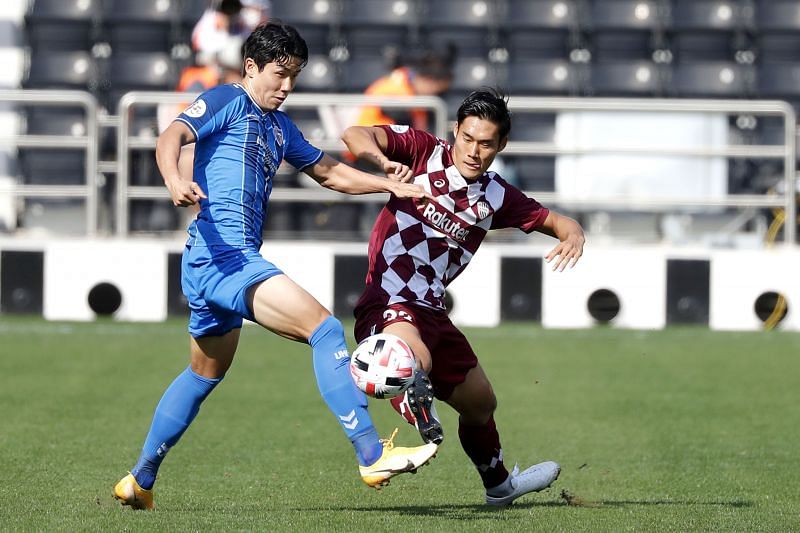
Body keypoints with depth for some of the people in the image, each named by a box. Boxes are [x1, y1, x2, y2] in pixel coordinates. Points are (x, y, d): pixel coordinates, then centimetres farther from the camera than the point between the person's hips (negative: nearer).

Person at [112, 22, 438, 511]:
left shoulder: (280, 127, 23)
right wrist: (175, 181, -38)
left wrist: (389, 184, 16)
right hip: (220, 254, -11)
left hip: (235, 262, 11)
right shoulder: (227, 102, -2)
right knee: (324, 327, -20)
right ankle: (372, 456, -27)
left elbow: (328, 172, 29)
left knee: (206, 374, 24)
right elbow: (172, 136, -17)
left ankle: (140, 481, 34)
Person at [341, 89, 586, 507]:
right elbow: (356, 137, -20)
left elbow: (553, 221, 14)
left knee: (480, 403, 24)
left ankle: (499, 484, 41)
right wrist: (386, 161, -42)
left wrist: (572, 233, -11)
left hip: (431, 312, 6)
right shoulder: (423, 151, -9)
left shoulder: (496, 197, 7)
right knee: (416, 366, -41)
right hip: (388, 306, -6)